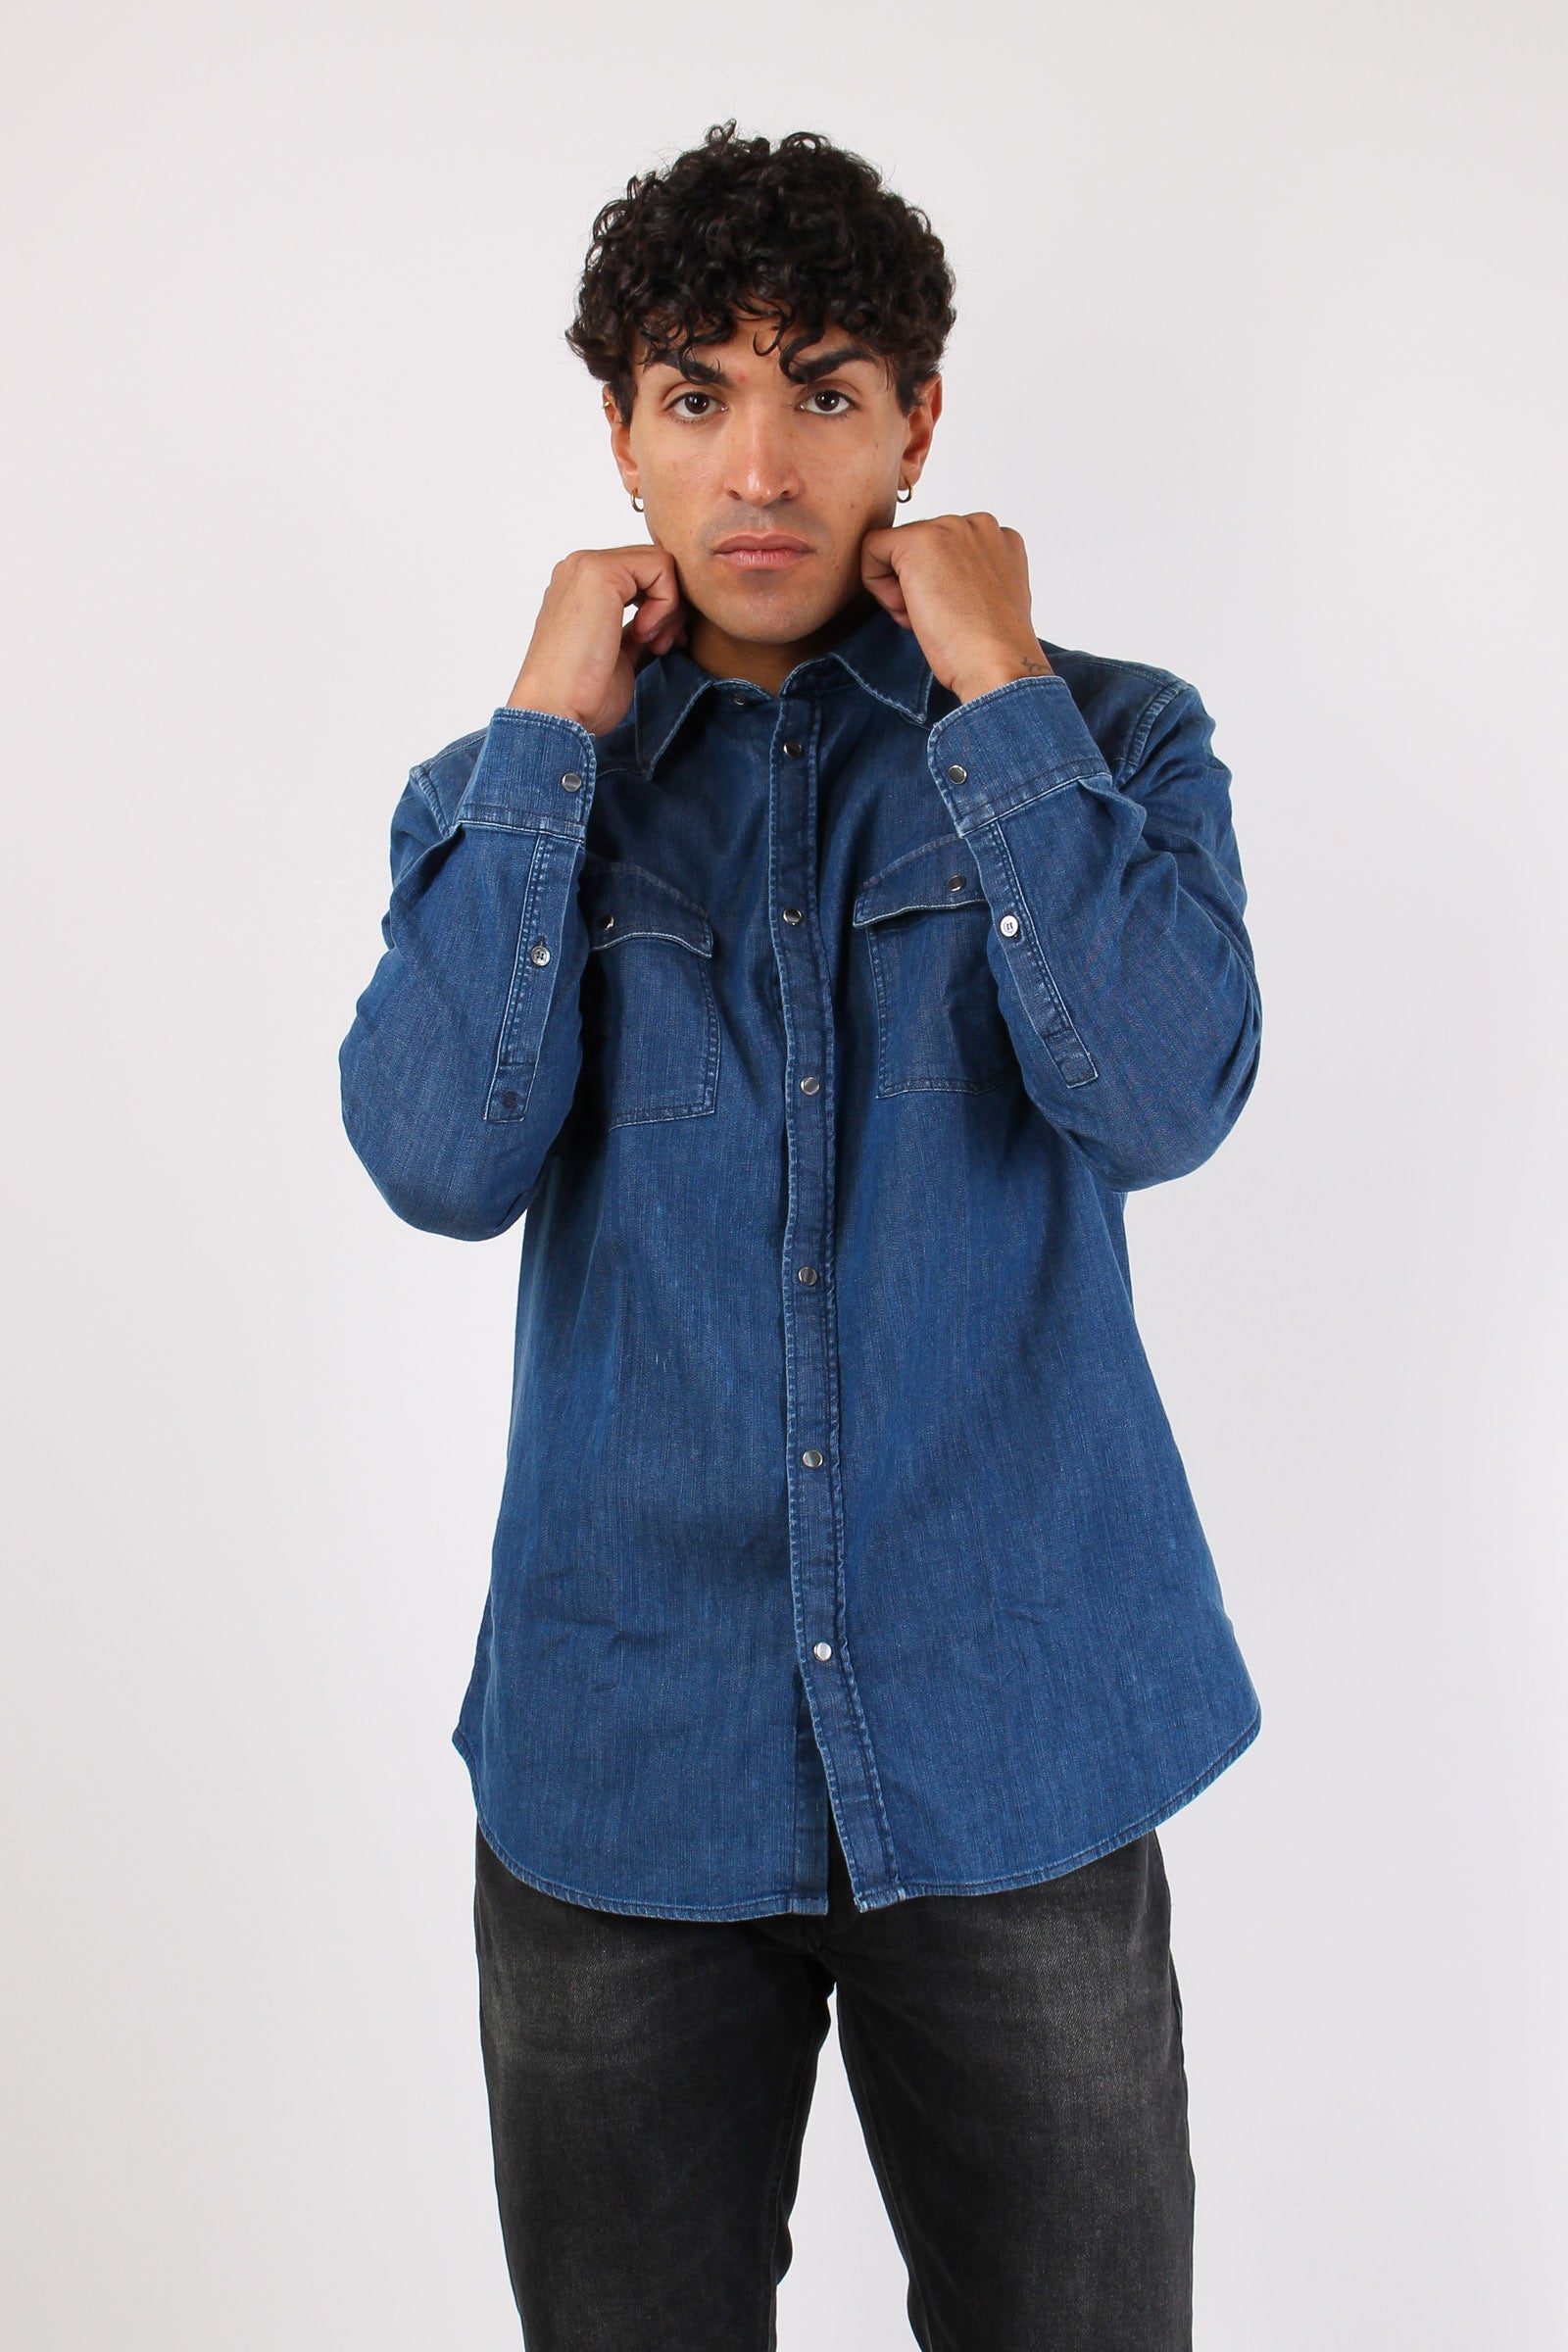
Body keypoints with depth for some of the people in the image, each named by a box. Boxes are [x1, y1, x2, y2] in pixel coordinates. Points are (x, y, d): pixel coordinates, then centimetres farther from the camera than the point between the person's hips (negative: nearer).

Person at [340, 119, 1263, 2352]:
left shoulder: (1111, 738, 1)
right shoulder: (510, 793, 4)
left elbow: (1163, 1097, -17)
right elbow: (441, 1158, -13)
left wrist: (996, 690, -13)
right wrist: (551, 724, -10)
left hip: (1014, 1744, -1)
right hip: (625, 1751, 1)